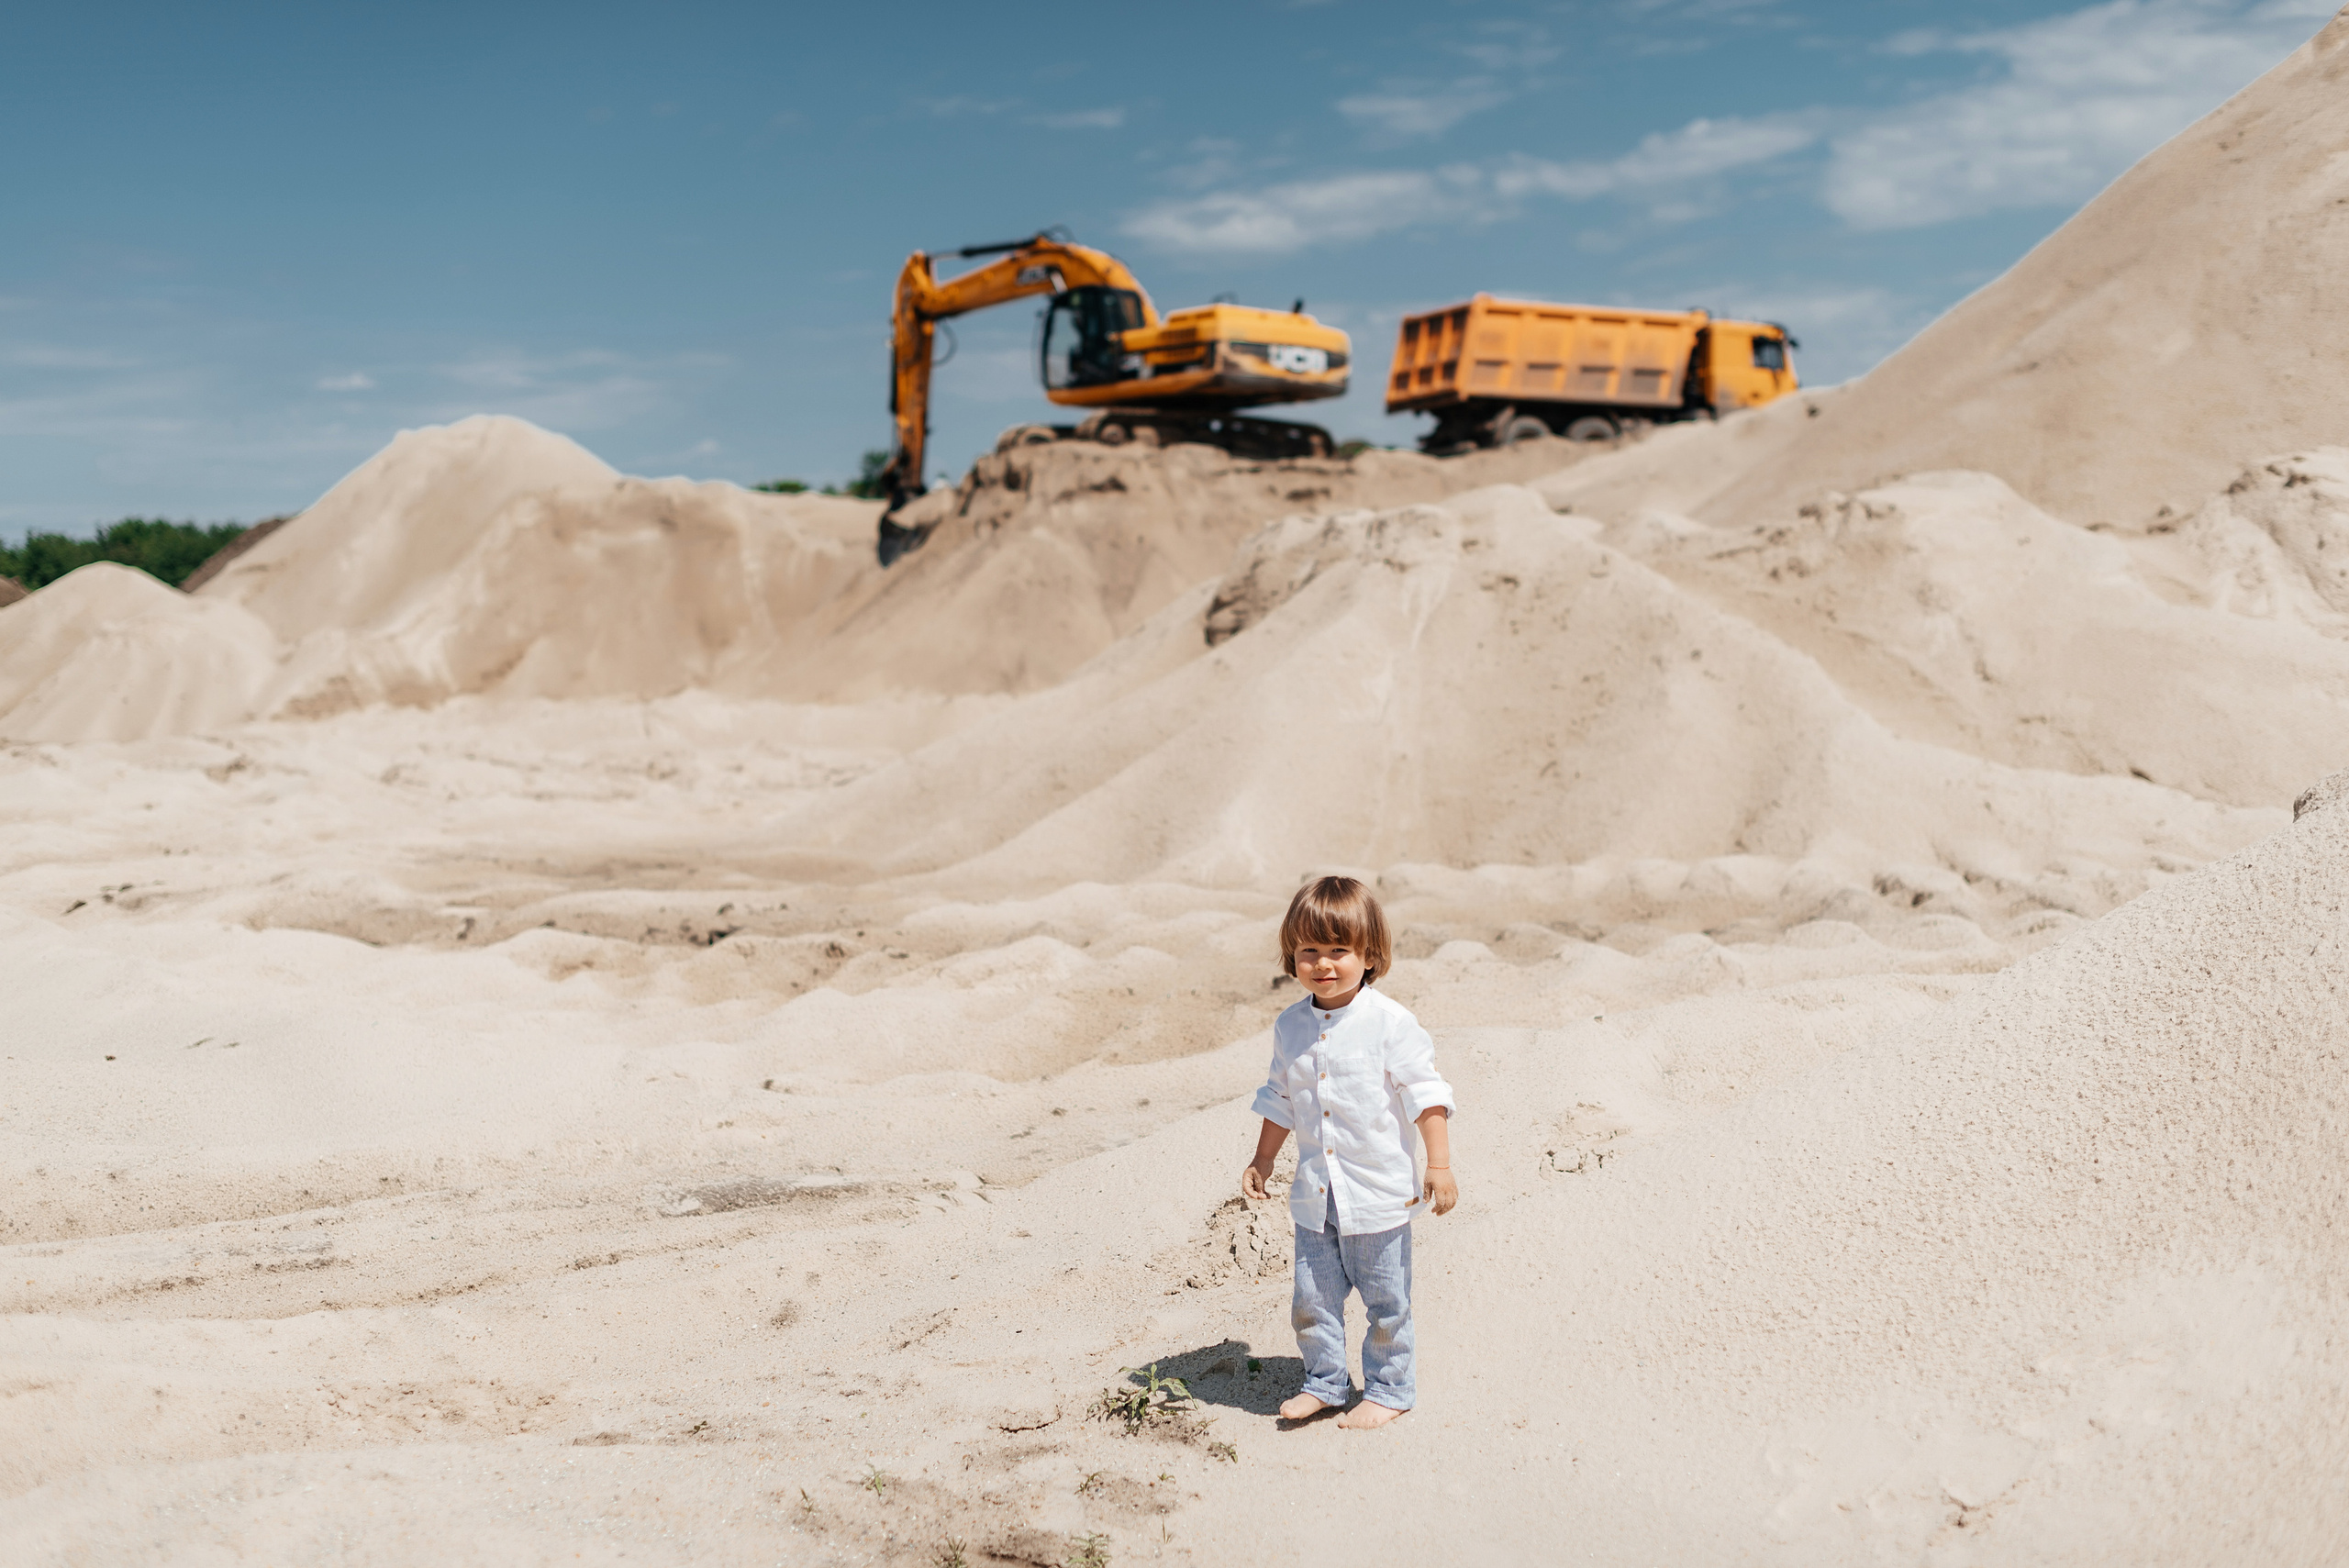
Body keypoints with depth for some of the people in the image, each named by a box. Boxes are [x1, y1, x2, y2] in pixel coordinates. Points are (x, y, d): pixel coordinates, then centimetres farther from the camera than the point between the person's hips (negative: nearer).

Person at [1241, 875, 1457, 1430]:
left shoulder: (1391, 1022, -13)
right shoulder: (1290, 1026, 2)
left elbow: (1425, 1093, -10)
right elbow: (1279, 1101, 15)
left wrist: (1439, 1165, -13)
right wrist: (1263, 1160, 17)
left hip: (1381, 1193, -4)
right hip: (1315, 1196, 4)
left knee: (1385, 1301, 8)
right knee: (1311, 1300, 9)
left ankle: (1388, 1389, 25)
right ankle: (1324, 1383, 28)